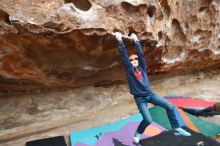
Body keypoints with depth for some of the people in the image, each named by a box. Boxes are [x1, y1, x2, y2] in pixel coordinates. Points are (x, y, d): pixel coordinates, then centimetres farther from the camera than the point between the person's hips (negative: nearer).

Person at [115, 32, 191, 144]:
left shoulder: (142, 67, 4)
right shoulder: (129, 69, -4)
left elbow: (141, 54, -5)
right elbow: (123, 56, -14)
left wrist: (136, 41, -9)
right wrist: (120, 41, -21)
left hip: (150, 94, 4)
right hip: (140, 98, -4)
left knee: (170, 107, -3)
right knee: (148, 120, -14)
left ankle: (177, 128, 17)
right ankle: (138, 133, 18)